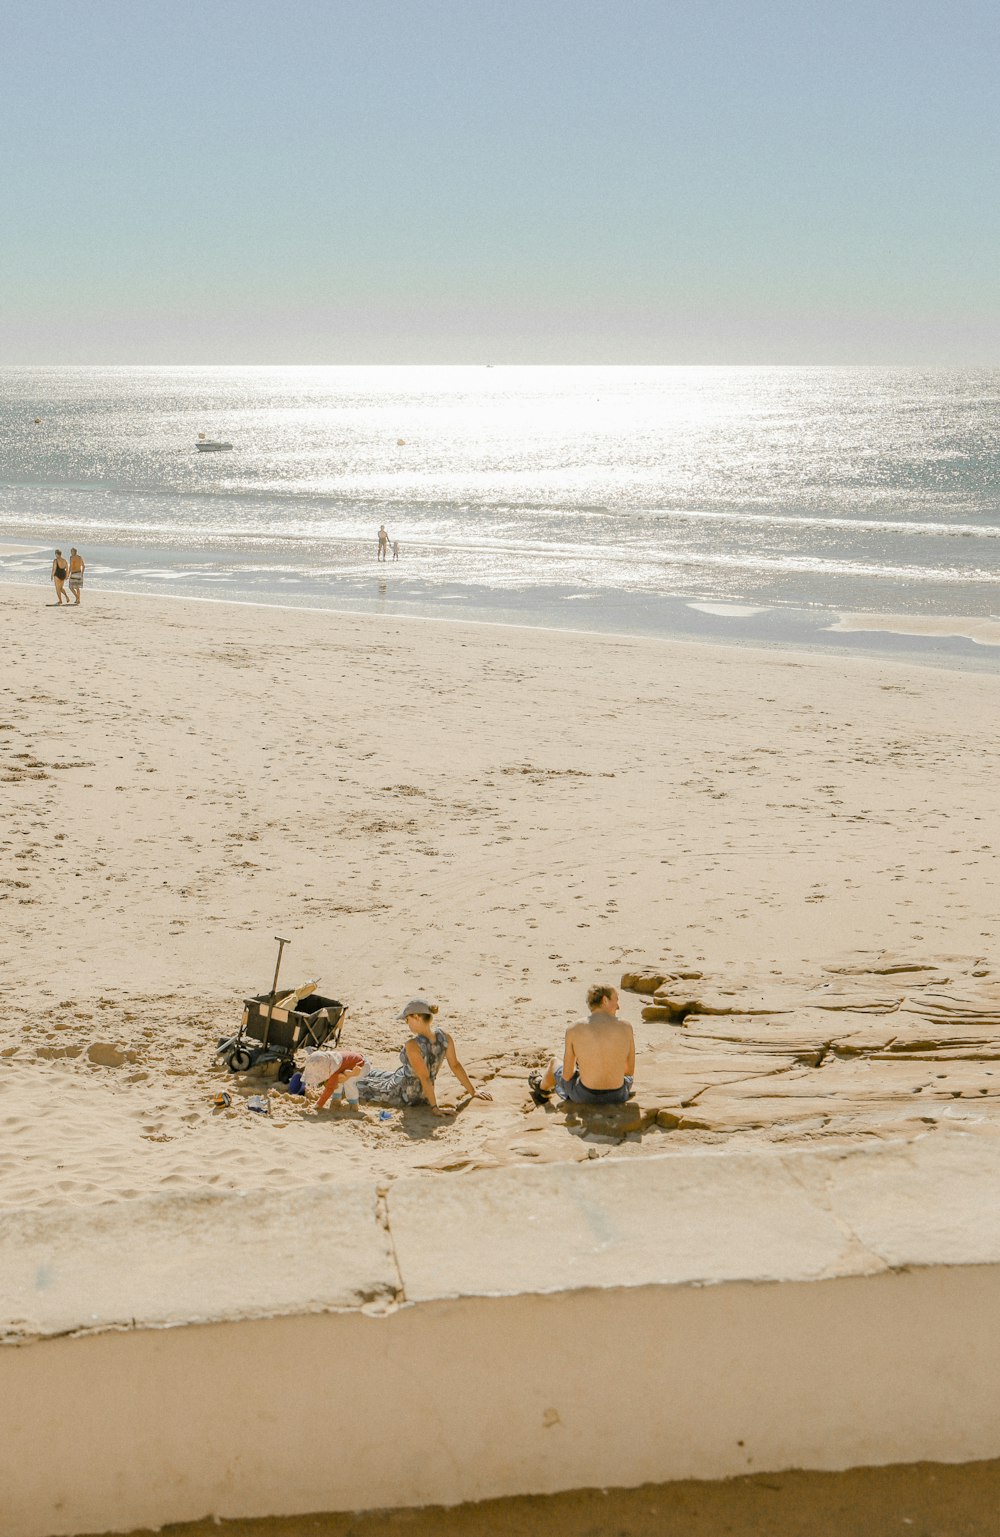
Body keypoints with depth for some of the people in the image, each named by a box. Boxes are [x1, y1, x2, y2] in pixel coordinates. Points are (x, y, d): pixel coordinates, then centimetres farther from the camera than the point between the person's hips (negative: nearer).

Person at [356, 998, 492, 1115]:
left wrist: (435, 1107, -23)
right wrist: (473, 1091, 2)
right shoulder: (444, 1037, -15)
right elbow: (456, 1066, -8)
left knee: (358, 1083, 19)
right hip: (422, 1096, 6)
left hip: (402, 1095, -6)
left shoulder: (413, 1045, -33)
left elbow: (425, 1078, -30)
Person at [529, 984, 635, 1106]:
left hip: (584, 1097, -1)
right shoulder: (625, 1026, -8)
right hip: (618, 1096, 1)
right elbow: (630, 1070, 1)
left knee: (554, 1062, 32)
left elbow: (567, 1075, -5)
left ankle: (542, 1088, 66)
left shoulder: (574, 1030, -10)